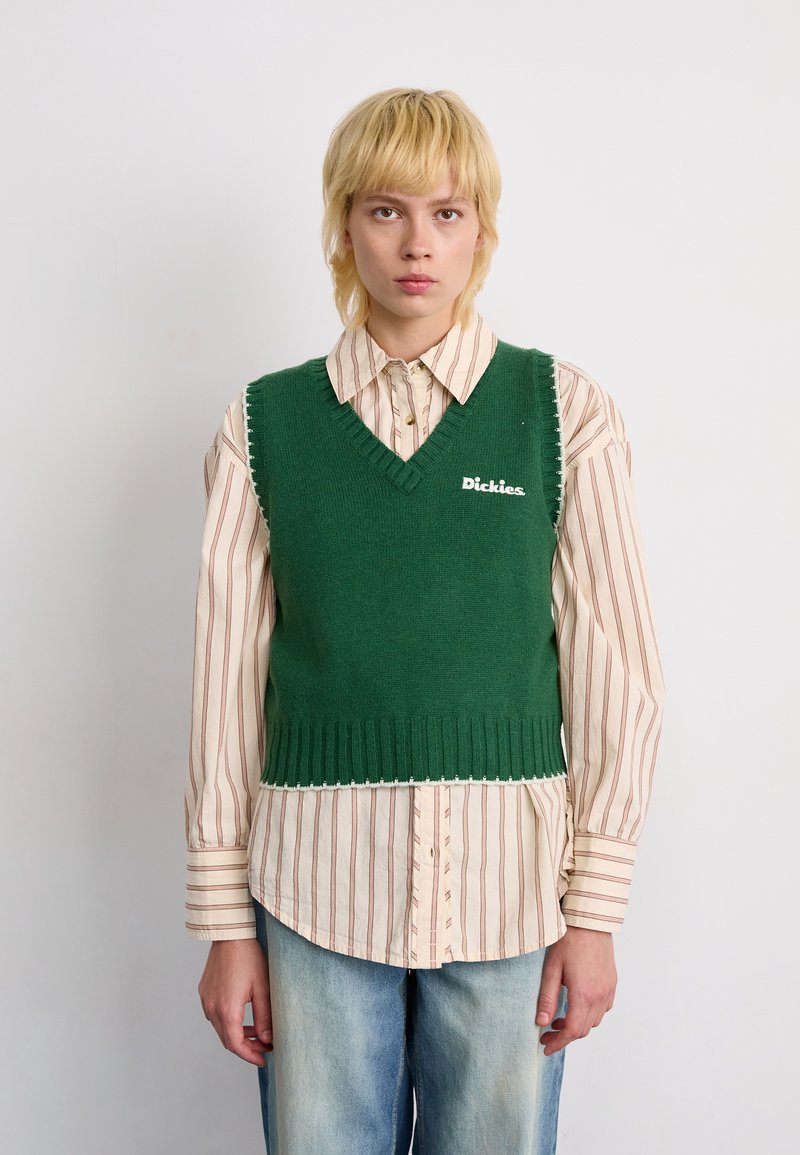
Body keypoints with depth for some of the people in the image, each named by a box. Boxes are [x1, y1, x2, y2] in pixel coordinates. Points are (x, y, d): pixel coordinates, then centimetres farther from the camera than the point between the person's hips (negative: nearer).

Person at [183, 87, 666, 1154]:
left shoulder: (567, 412, 0)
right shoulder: (266, 423, 2)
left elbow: (617, 673, 0)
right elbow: (228, 677, 3)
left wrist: (597, 912, -2)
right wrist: (223, 919, 3)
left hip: (508, 881, 0)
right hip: (318, 885, 1)